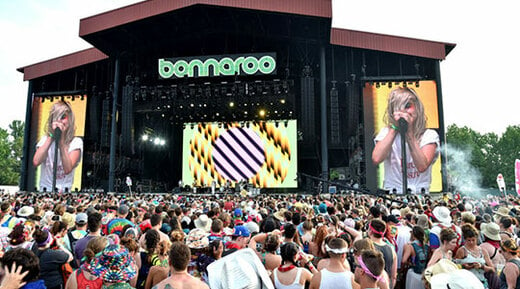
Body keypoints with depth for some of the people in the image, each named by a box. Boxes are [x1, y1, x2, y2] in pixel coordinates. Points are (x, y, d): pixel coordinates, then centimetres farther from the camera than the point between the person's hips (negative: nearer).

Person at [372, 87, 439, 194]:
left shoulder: (430, 135, 5)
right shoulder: (386, 133, 6)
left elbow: (422, 166, -13)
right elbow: (376, 159, -14)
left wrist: (409, 132, -14)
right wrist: (394, 128, -10)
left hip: (420, 195, 1)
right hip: (391, 195, 0)